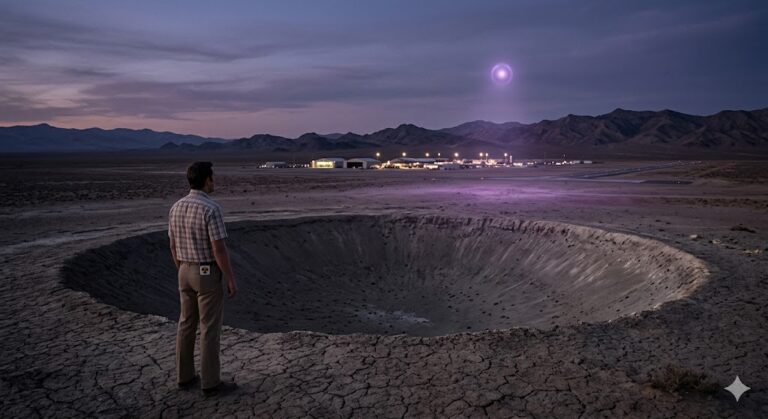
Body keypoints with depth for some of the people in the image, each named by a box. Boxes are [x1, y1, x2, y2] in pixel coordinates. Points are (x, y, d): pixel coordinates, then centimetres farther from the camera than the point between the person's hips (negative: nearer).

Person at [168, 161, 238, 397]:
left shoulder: (176, 207, 3)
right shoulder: (211, 209, -22)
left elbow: (173, 246, 10)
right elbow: (219, 249, -22)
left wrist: (182, 272, 21)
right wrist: (231, 279, -13)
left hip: (186, 273, 8)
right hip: (208, 275, -7)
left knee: (187, 324, 16)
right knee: (210, 328, 1)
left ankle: (185, 377, 26)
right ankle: (211, 383, 10)